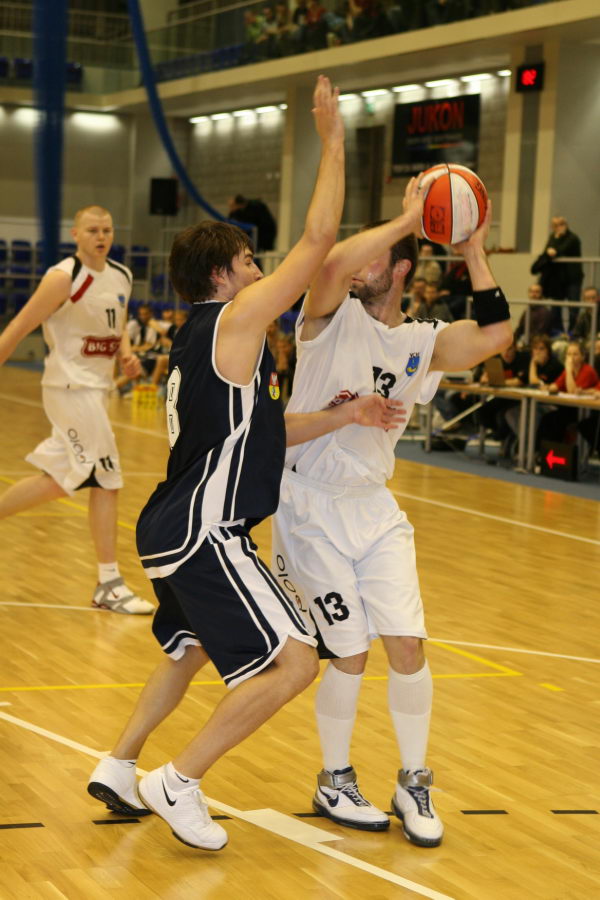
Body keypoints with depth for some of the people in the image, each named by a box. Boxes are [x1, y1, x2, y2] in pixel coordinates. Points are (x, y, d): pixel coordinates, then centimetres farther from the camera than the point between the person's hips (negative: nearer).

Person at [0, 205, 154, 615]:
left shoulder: (122, 277, 9)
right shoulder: (64, 278, -14)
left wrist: (127, 355, 1)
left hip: (96, 389, 8)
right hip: (71, 387, -8)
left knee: (55, 481, 13)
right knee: (107, 480, -10)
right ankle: (109, 585, -1)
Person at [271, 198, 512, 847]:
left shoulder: (423, 342, 3)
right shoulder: (334, 316, -8)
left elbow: (494, 337, -14)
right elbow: (332, 264, -31)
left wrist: (473, 250, -9)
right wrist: (406, 220, -22)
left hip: (375, 509, 4)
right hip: (310, 508, -4)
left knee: (408, 646, -1)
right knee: (348, 654, -2)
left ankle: (413, 784, 18)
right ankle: (334, 782, 20)